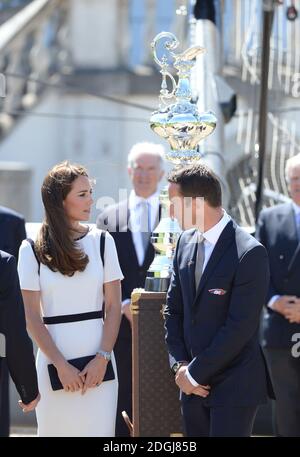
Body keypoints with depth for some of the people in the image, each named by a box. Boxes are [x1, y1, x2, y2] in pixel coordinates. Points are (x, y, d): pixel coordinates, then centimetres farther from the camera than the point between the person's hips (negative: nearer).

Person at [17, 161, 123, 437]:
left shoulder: (102, 241, 3)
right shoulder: (33, 249, 0)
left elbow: (114, 307, 3)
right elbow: (33, 316, -1)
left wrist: (102, 359, -7)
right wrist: (61, 365, -8)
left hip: (97, 358, 1)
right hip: (55, 358, -1)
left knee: (99, 428, -1)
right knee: (57, 427, 2)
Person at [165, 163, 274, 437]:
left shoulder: (249, 253, -16)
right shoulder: (187, 242, 7)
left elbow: (240, 327, -18)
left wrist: (195, 372, -13)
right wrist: (179, 364, 0)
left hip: (234, 384, -6)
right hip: (194, 383, 6)